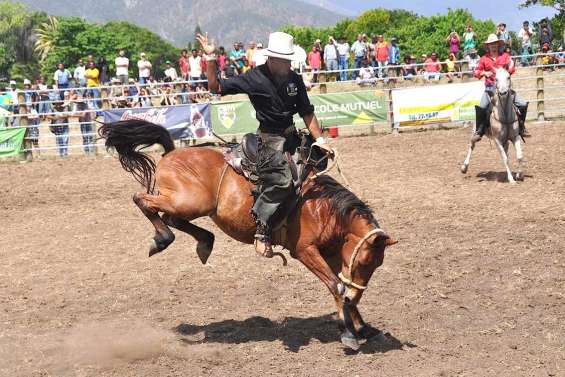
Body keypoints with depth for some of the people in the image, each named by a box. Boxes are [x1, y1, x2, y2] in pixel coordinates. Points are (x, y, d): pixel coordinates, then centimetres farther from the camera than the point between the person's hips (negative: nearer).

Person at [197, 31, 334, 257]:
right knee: (282, 181, -25)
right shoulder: (254, 78, -9)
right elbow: (216, 88, -6)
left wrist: (320, 140, 2)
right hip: (269, 138, -7)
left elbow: (306, 113, 8)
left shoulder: (295, 79, 3)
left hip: (291, 135, 7)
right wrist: (210, 59, -16)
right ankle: (262, 230, -13)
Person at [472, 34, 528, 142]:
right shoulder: (484, 59, 4)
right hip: (490, 88, -1)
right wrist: (484, 73, -14)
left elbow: (512, 68, -2)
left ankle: (521, 128, 10)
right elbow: (476, 72, 5)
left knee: (523, 105, -7)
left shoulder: (505, 56, 4)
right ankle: (479, 131, -8)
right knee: (481, 107, -22)